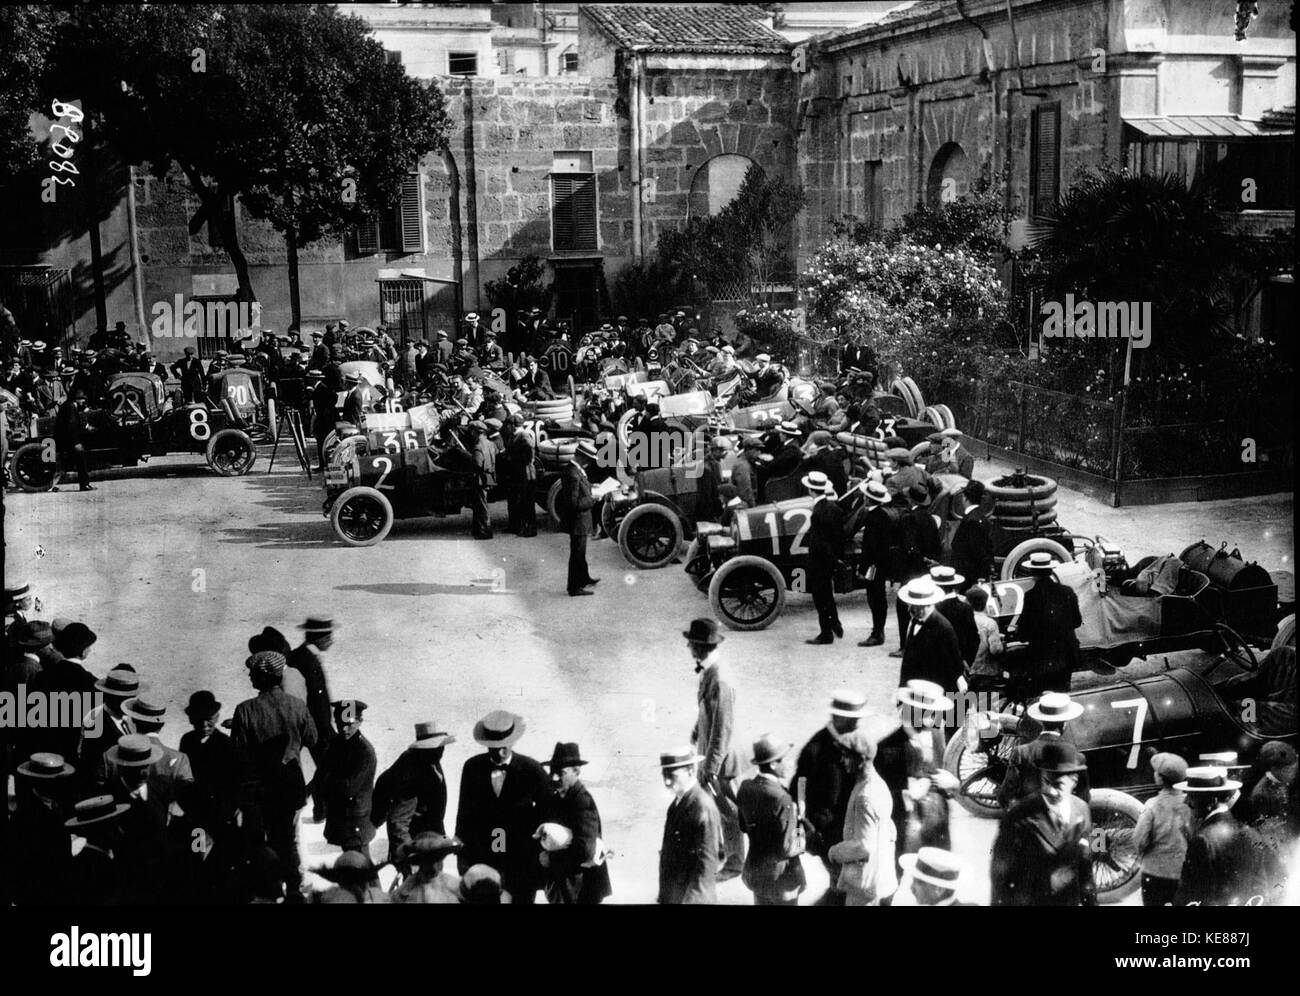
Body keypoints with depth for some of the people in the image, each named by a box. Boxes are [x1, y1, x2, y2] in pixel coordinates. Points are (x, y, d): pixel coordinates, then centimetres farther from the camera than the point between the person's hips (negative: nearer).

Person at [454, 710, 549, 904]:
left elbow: (546, 814, 1)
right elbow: (464, 814, 6)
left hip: (521, 864, -1)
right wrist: (462, 856, 7)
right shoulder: (472, 768, -3)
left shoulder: (532, 770, -9)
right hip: (481, 860, 1)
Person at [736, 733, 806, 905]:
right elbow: (786, 848, -25)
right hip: (780, 876, -7)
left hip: (755, 869, 7)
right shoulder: (782, 799, -29)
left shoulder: (745, 788, -7)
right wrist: (802, 838, -7)